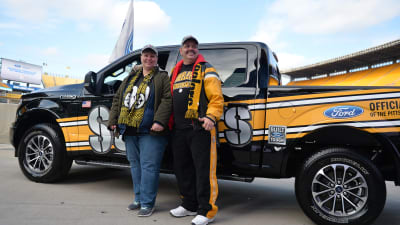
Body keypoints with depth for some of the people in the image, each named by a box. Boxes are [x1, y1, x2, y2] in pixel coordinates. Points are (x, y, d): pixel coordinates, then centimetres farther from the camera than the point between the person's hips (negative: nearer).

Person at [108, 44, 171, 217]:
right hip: (129, 131, 7)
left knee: (148, 166, -5)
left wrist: (159, 121, -21)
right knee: (135, 164, 14)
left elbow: (167, 100, -10)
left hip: (150, 131, -6)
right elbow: (117, 99, 21)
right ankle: (139, 198, 27)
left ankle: (147, 203, 6)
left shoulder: (162, 78, 3)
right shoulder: (131, 78, 19)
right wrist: (113, 121, 12)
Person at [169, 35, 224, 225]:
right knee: (182, 168, 13)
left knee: (203, 169, -5)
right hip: (179, 129, 8)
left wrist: (211, 116, -23)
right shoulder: (176, 72, 22)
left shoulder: (206, 70, 2)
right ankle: (189, 205, 28)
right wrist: (170, 121, 19)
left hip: (199, 128, -7)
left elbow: (216, 97, -8)